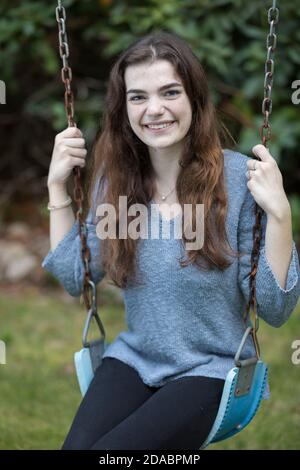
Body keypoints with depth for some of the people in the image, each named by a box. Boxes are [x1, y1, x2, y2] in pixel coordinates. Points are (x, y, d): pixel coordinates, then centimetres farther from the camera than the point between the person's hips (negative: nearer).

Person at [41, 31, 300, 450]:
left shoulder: (239, 178, -13)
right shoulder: (116, 178, 0)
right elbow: (75, 278, 7)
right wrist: (57, 186, 0)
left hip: (210, 368, -3)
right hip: (133, 358, 3)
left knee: (112, 447, -26)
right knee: (78, 445, -25)